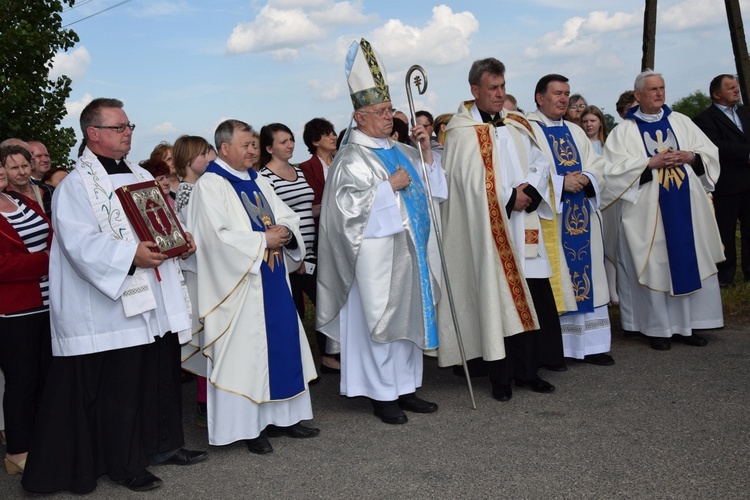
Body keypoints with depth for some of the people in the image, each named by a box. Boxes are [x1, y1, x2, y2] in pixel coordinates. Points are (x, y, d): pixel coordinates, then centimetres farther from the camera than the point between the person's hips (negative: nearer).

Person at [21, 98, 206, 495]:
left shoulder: (141, 176, 16)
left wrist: (182, 240, 2)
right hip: (113, 307, -7)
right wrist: (130, 254, -29)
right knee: (119, 388, 1)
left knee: (163, 375, 14)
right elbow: (79, 243, -19)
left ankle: (164, 444, 31)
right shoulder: (76, 185, -8)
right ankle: (124, 463, 16)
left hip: (156, 302, 7)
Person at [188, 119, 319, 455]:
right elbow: (218, 237, -19)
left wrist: (285, 232, -8)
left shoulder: (257, 181, 15)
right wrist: (264, 240, -15)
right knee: (244, 350, -1)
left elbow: (288, 217, 15)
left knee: (283, 344, 11)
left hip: (273, 279, 8)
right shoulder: (210, 185, -8)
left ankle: (281, 416, 22)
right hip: (240, 284, -8)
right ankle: (248, 426, 10)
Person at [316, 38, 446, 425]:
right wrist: (390, 186, -17)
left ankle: (406, 388, 23)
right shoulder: (352, 159, -9)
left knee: (411, 315, 12)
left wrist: (427, 152, 1)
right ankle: (382, 396, 10)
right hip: (377, 252, -8)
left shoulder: (401, 152, 14)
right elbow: (348, 204, -20)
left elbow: (436, 190, 15)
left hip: (410, 249, 8)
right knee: (380, 319, -2)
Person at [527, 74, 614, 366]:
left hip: (581, 218, 6)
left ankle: (590, 345, 13)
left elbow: (598, 166, 14)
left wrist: (586, 178, -8)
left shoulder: (576, 133, 20)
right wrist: (561, 182, -18)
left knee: (586, 273, 6)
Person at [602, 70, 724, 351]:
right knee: (655, 267, 0)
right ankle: (658, 328, 10)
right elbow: (615, 169, -11)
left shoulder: (680, 122, 12)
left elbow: (710, 152, 11)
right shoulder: (625, 131, 1)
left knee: (689, 263, 5)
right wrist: (651, 163, -17)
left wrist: (690, 156, -9)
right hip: (649, 211, -3)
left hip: (686, 207, 4)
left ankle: (686, 324, 16)